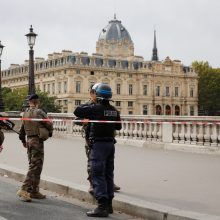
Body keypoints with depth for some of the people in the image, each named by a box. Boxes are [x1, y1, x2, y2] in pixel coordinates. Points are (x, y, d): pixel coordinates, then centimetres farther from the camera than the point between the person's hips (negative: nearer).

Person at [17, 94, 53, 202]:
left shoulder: (25, 113, 10)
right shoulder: (38, 112, -12)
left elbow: (22, 129, 17)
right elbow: (49, 124, -10)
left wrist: (23, 141, 29)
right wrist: (50, 132, 12)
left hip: (29, 140, 8)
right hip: (37, 140, -8)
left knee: (33, 166, 15)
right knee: (35, 167, -7)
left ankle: (34, 191, 20)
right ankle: (24, 189, -15)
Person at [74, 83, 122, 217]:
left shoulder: (96, 108, -15)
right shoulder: (114, 110, 6)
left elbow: (77, 111, -11)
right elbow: (118, 126, 17)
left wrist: (87, 105, 4)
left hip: (99, 144, -7)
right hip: (110, 144, 7)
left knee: (98, 175, -5)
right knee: (108, 174, 15)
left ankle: (102, 206, -8)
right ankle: (109, 204, 23)